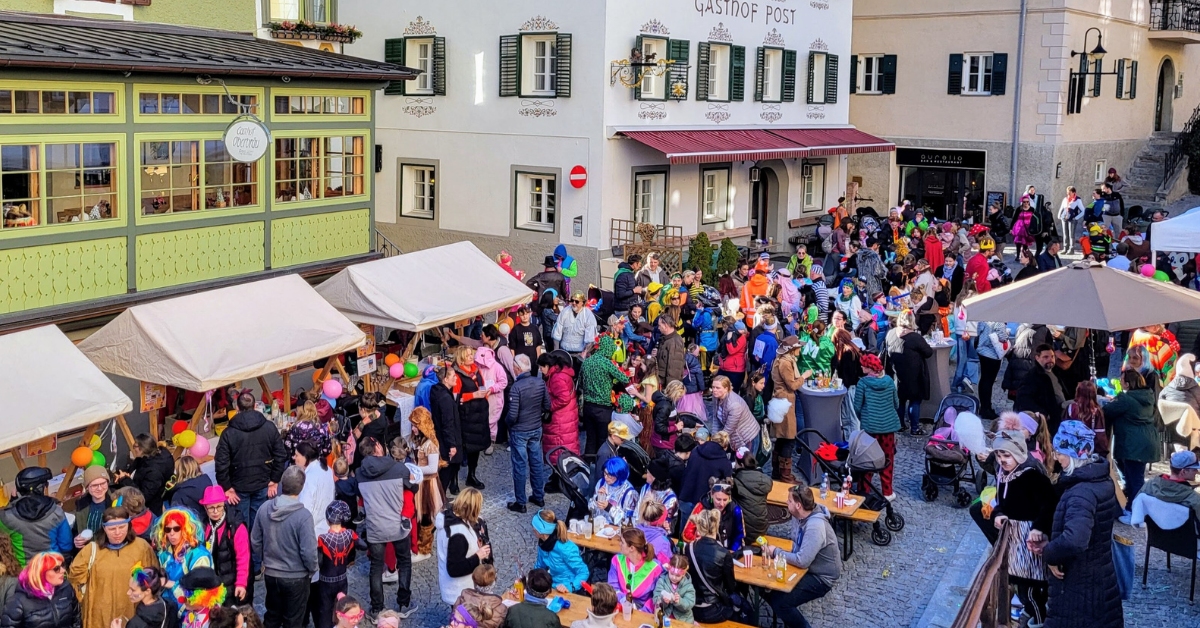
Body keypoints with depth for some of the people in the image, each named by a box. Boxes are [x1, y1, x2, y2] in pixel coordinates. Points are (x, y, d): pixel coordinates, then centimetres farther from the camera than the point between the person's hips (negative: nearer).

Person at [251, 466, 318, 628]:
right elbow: (308, 552, -22)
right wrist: (313, 569, -2)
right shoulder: (303, 516, -26)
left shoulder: (265, 508, -10)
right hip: (296, 577, -4)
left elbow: (255, 541, 1)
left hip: (270, 574, 4)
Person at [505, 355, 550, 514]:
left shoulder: (516, 387, -24)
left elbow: (512, 415, -23)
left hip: (519, 432, -5)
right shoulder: (540, 382, -7)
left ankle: (520, 502, 14)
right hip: (536, 429, 5)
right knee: (537, 463, 17)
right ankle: (539, 496, 28)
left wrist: (506, 420, -1)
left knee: (520, 467, 5)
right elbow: (547, 406, 2)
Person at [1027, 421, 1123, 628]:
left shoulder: (1082, 492, -26)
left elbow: (1073, 541, -42)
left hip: (1078, 587, -9)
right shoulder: (1102, 481, 4)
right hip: (1101, 579, 9)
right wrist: (1049, 538, 2)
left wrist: (1049, 554, -22)